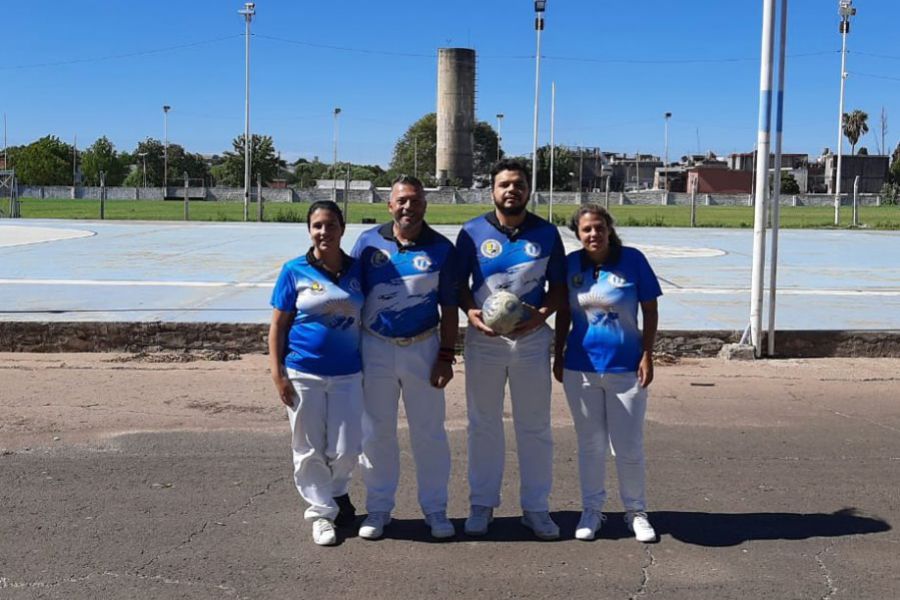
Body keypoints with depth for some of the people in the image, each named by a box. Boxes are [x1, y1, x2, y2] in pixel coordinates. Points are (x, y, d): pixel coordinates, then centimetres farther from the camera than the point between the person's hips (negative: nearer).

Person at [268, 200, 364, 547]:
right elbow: (278, 325, -1)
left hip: (347, 374, 2)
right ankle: (321, 511, 23)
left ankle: (335, 492, 36)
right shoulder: (295, 271, -3)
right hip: (303, 374, -2)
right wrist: (277, 373, -7)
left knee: (346, 449, 5)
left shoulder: (357, 270, 4)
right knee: (309, 449, 6)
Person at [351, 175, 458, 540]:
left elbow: (449, 307, 3)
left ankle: (435, 509, 16)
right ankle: (378, 509, 20)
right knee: (375, 433, 8)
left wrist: (446, 356, -3)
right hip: (375, 348, 1)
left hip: (423, 348, -1)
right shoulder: (368, 242, 1)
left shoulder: (441, 248, 0)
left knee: (429, 432, 4)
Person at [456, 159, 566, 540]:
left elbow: (558, 286, 6)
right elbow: (459, 283, 3)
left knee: (535, 426, 7)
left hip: (532, 338, 1)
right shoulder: (473, 232, 0)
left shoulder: (546, 233, 2)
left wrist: (542, 313, -13)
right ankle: (482, 504, 22)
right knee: (483, 424, 9)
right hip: (484, 338, 0)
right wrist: (470, 311, -16)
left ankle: (535, 507, 19)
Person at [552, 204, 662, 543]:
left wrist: (647, 356, -6)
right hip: (580, 368, 2)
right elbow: (563, 313, 9)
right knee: (590, 444, 12)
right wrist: (558, 357, 8)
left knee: (629, 446, 4)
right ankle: (592, 510, 26)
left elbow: (650, 310, -2)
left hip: (626, 368, -2)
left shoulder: (632, 260, -7)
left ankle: (635, 511, 22)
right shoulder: (570, 264, 0)